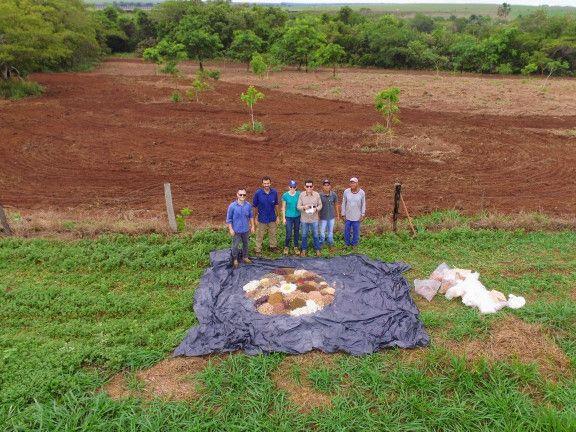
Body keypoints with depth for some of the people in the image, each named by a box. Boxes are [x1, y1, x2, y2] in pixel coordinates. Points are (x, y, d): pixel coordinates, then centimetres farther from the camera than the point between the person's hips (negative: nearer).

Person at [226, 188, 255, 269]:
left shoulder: (248, 205, -8)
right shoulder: (232, 206, -17)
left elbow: (251, 216, 5)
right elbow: (228, 219, -9)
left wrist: (252, 226, 7)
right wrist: (231, 229, -10)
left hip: (246, 229, 3)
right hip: (236, 230, -3)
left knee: (245, 244, 20)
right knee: (235, 245, 9)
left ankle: (245, 257, 40)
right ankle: (235, 260, 30)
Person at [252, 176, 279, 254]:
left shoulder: (274, 192, -9)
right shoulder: (258, 193, -15)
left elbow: (276, 205, 4)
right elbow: (255, 206, -6)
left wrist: (277, 216, 7)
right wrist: (255, 218, -3)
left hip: (272, 218, 2)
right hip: (261, 218, -2)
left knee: (272, 234, 18)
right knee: (260, 235, 9)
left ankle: (273, 246, 38)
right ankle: (258, 250, 23)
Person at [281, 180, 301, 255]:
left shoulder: (299, 194, -6)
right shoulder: (285, 195, -9)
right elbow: (283, 207, -2)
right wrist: (283, 218, -2)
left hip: (297, 216, 2)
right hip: (289, 217, -2)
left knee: (296, 232, 13)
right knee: (289, 234, -1)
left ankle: (296, 247, 31)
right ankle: (286, 247, 23)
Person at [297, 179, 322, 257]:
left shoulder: (317, 195, -7)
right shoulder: (301, 195, -8)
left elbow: (320, 205, 1)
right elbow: (298, 206, -6)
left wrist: (316, 209, -20)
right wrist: (304, 207, -26)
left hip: (314, 219, 0)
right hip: (304, 219, 0)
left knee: (315, 235, 12)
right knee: (304, 235, 14)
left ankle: (317, 249, 30)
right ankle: (304, 249, 32)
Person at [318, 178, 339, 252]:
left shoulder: (334, 195, -10)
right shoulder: (320, 195, -16)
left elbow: (336, 205, 3)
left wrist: (338, 214, 9)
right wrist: (318, 215, -3)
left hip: (331, 216, 2)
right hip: (323, 217, -2)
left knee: (330, 231, 16)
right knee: (322, 232, 9)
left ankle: (330, 244, 33)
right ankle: (321, 244, 30)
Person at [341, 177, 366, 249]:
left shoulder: (362, 193, -11)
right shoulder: (346, 192, -10)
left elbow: (363, 204, -1)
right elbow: (343, 203, -1)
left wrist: (362, 215, -1)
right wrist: (343, 214, -1)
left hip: (357, 216, -1)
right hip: (348, 215, 1)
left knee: (356, 231, 10)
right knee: (347, 230, 11)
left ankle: (354, 244, 29)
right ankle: (347, 244, 30)